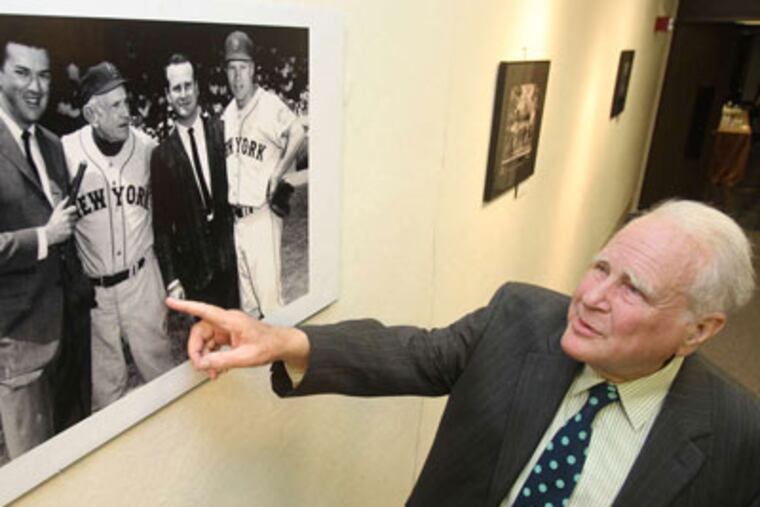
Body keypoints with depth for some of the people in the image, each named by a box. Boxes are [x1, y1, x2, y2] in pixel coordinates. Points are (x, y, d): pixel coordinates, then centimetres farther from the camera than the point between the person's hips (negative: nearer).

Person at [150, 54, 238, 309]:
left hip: (230, 256, 1)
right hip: (193, 266, -1)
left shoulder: (221, 131, 0)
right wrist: (171, 280, -4)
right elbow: (161, 223, -1)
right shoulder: (162, 155, -2)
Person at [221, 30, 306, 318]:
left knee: (268, 291, -3)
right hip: (236, 217, 7)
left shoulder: (270, 105, -12)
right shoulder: (228, 113, 11)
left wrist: (276, 176, -20)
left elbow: (298, 136, -25)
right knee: (245, 294, 17)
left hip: (261, 216, -7)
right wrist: (226, 198, 9)